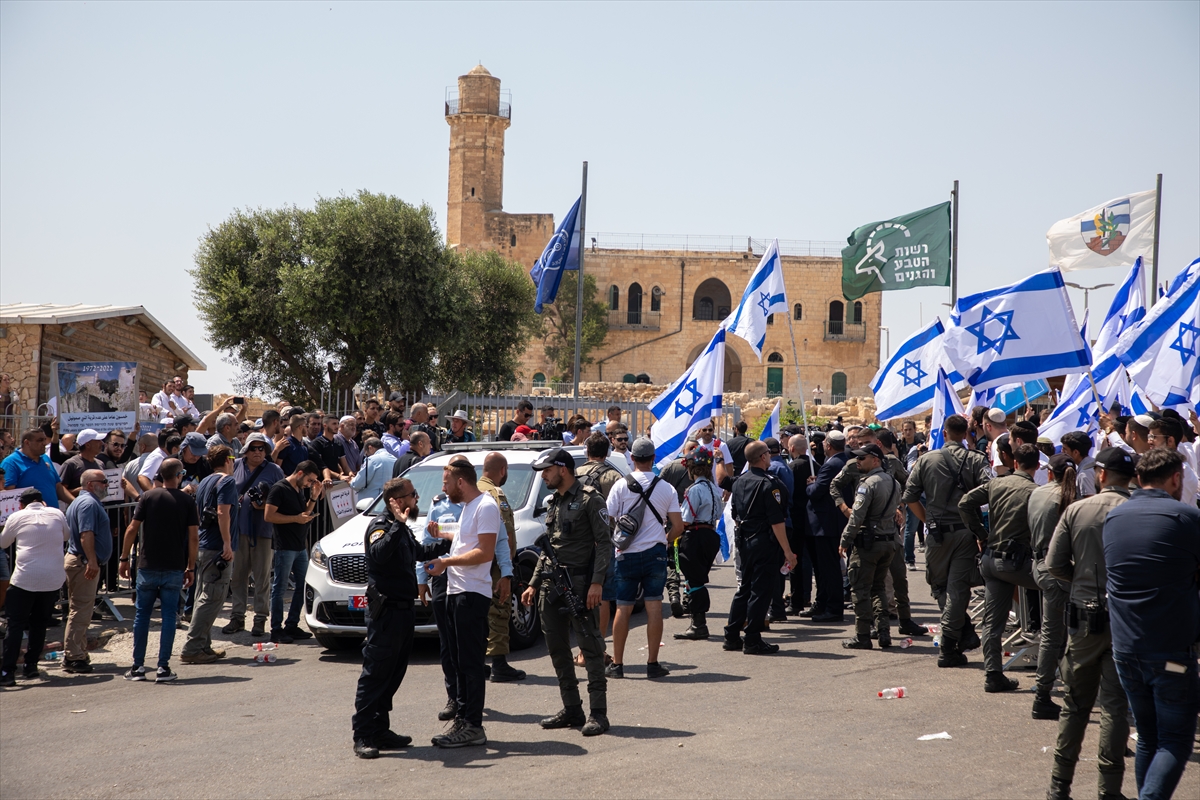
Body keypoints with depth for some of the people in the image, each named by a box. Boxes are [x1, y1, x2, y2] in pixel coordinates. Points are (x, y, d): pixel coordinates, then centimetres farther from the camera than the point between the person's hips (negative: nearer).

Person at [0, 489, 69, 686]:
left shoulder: (17, 517, 2)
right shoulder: (56, 514, 7)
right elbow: (67, 536, 26)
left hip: (25, 579, -3)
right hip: (53, 579, 3)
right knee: (40, 624, 16)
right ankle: (31, 666, 19)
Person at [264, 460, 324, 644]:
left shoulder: (301, 491, 17)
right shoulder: (280, 489, -10)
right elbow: (268, 515, -16)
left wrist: (314, 497, 6)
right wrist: (296, 518, -17)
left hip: (301, 546, 9)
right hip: (285, 547, -9)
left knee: (303, 586, 10)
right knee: (279, 589, -3)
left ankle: (292, 626, 17)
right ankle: (276, 630, -1)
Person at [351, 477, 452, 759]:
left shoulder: (402, 530, 19)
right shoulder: (380, 526, -11)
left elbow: (418, 552, 40)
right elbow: (378, 553, -34)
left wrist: (448, 542, 41)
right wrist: (398, 524, -34)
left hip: (403, 609, 10)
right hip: (385, 611, -10)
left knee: (394, 673, 11)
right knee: (376, 672, -9)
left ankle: (380, 730, 17)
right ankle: (363, 736, -7)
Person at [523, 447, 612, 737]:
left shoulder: (589, 499, -6)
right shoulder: (552, 503, 18)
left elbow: (604, 544, -11)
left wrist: (597, 582, -20)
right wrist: (534, 584, 18)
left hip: (579, 583, -8)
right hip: (551, 583, 8)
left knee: (590, 647, -6)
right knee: (557, 649, 9)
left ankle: (598, 713, -4)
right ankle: (572, 710, 17)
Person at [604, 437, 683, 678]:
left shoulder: (621, 486, -4)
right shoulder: (666, 488, 1)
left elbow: (607, 520, -5)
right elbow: (678, 526, 2)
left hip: (626, 555, 0)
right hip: (655, 554, 0)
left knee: (623, 609, 5)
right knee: (654, 607, 2)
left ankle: (617, 664, 9)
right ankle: (653, 664, 2)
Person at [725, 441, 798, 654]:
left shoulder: (739, 482, 9)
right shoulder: (769, 483, -15)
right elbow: (776, 521, -18)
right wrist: (787, 551, -16)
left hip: (745, 541, 8)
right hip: (764, 542, -8)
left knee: (744, 588, 16)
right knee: (760, 591, -2)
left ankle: (732, 637, 18)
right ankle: (752, 641, 0)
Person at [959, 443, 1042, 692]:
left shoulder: (995, 484, 6)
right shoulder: (1035, 492, -10)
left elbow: (965, 503, 2)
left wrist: (981, 533, 9)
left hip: (992, 558, 6)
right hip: (1017, 561, -6)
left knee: (993, 620, 8)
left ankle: (993, 674, 8)